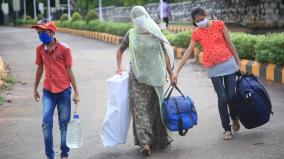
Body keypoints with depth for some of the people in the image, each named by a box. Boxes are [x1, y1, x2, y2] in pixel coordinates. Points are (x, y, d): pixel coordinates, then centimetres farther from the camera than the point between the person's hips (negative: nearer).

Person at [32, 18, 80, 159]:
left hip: (64, 91, -2)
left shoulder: (64, 49, -9)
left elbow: (69, 71, -4)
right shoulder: (40, 49, 2)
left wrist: (76, 92, -2)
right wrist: (35, 88, 20)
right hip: (48, 91, 2)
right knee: (46, 122, -7)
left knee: (64, 124, 7)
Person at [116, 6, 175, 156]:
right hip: (137, 77, 0)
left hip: (155, 76, 0)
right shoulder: (131, 34, 1)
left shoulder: (155, 34, 1)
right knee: (140, 108, -3)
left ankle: (159, 139, 11)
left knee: (155, 107, 7)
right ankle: (145, 142, -3)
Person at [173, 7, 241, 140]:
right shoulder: (196, 33, 3)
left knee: (231, 96, 1)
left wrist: (238, 62, 4)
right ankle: (227, 129, 9)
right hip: (213, 69, 0)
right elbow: (188, 52, 0)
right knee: (222, 98, -5)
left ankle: (234, 118, 33)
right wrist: (177, 71, -6)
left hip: (228, 64, 0)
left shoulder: (219, 24, 0)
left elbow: (230, 43, 4)